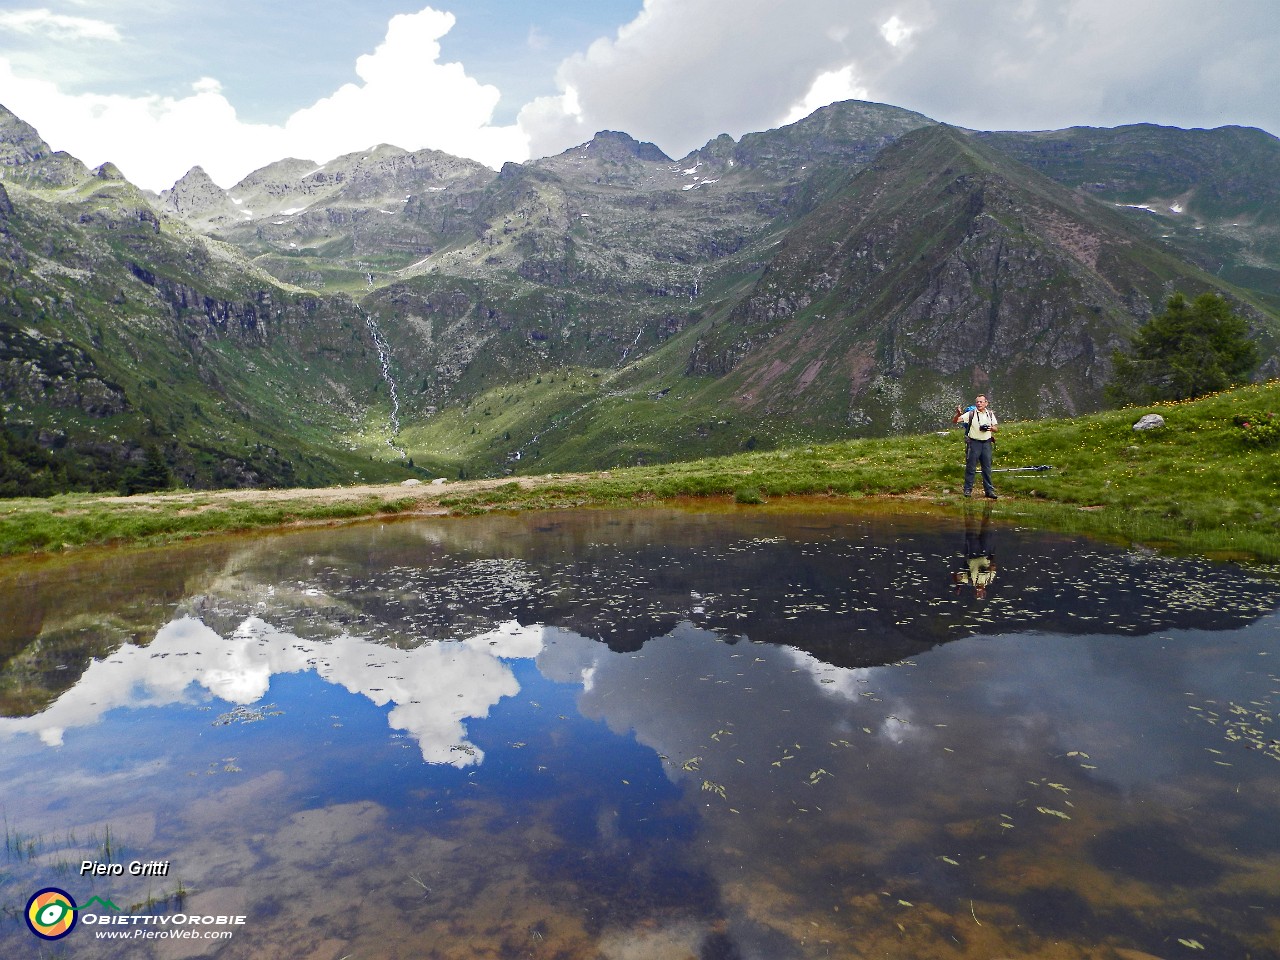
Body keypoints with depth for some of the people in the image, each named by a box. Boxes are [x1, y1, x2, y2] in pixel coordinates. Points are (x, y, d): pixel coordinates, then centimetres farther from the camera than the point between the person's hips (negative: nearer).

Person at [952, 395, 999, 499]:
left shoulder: (990, 414, 8)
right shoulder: (971, 414, -4)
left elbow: (996, 428, 15)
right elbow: (955, 421, -10)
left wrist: (990, 428, -8)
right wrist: (958, 414, -30)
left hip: (986, 443, 3)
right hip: (974, 442, -3)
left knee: (987, 468, 8)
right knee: (971, 467, -1)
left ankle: (989, 490, 14)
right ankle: (968, 489, 6)